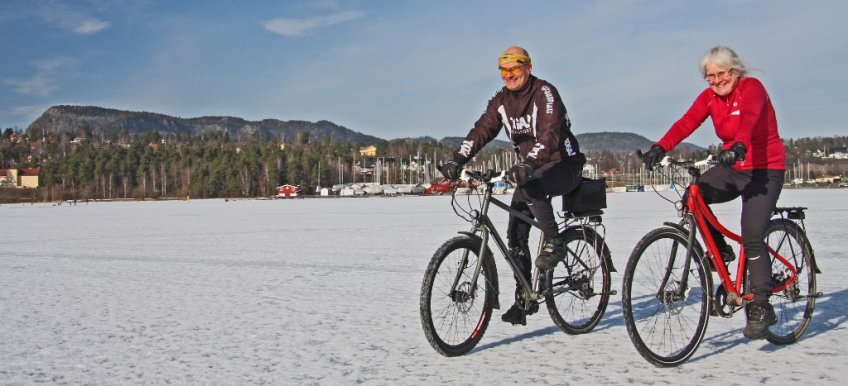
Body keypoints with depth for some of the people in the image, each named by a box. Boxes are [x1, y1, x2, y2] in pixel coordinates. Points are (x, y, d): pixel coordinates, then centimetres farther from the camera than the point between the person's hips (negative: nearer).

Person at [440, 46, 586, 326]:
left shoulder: (545, 93, -18)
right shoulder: (501, 100, 2)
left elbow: (549, 134, -33)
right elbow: (481, 131, -8)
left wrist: (528, 164, -49)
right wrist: (456, 160, -24)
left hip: (563, 166, -6)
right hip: (530, 170, 7)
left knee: (530, 185, -39)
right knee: (515, 234, -3)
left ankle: (554, 243, -19)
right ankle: (524, 299, 7)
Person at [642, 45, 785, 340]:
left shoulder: (752, 87, -13)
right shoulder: (709, 97, 2)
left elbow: (748, 118, -35)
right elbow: (687, 122, -15)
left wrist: (738, 145, -56)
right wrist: (661, 147, -34)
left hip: (765, 169, -6)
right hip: (733, 169, 6)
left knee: (752, 237, -15)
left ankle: (761, 307, -6)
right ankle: (720, 251, 1)